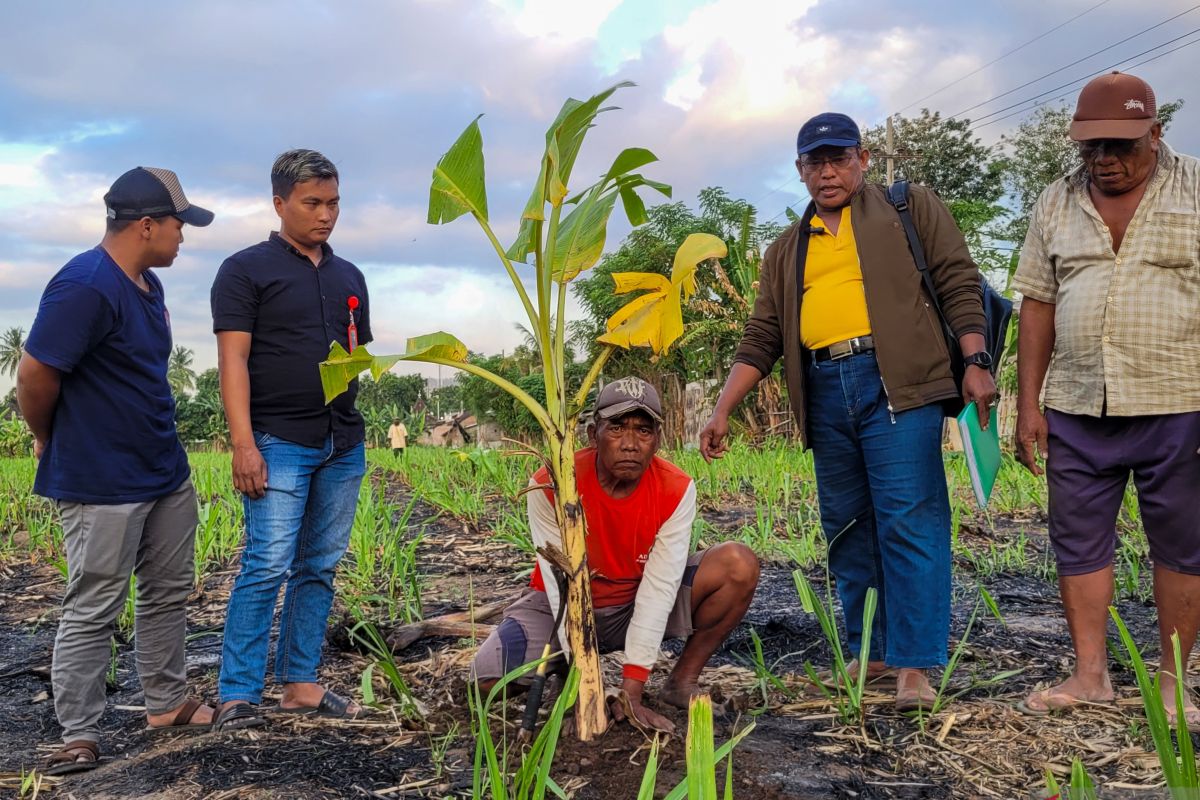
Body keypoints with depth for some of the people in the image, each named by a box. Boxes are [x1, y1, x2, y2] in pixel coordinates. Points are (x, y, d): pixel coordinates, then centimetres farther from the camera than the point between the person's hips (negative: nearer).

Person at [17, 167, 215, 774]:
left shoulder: (148, 285, 10)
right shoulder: (85, 287, -20)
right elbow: (34, 377, -19)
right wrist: (52, 442, -3)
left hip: (166, 471, 9)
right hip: (103, 485, -9)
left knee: (169, 593, 16)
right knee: (92, 611, 2)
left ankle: (167, 704, 30)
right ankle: (79, 737, 14)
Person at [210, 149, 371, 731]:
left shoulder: (349, 277, 17)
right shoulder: (246, 270, 0)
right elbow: (233, 360, -8)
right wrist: (243, 444, -15)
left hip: (343, 442, 6)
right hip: (279, 442, -6)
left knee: (319, 568, 9)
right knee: (268, 565, -10)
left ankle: (301, 684, 17)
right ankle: (238, 697, -1)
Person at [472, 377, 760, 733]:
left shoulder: (677, 489, -21)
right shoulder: (550, 485, -25)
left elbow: (658, 587, -24)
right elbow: (563, 587, -25)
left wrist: (632, 689, -28)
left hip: (640, 606, 1)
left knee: (739, 565, -21)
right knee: (490, 676, -25)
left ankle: (683, 680, -4)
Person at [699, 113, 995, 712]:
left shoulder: (911, 208, 12)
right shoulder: (787, 251, 23)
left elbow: (959, 284, 4)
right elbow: (761, 339, 18)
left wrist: (975, 361, -9)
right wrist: (723, 410, 9)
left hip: (895, 382, -5)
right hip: (824, 394, 5)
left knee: (907, 522, -9)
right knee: (847, 531, 7)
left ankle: (914, 665, -5)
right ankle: (872, 654, 16)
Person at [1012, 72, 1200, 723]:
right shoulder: (1056, 204, 9)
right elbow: (1038, 306, 9)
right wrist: (1028, 403, 4)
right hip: (1076, 408, 3)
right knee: (1078, 541, 7)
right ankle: (1090, 675, 19)